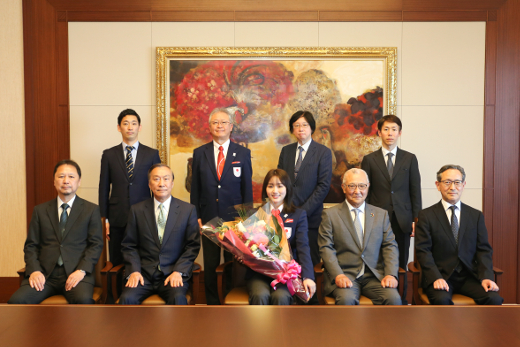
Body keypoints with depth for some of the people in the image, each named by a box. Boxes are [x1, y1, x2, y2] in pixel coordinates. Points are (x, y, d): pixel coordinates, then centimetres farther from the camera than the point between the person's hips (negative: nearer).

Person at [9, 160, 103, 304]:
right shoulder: (40, 210, 16)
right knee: (17, 301, -25)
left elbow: (96, 245, 3)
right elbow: (31, 245, 12)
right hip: (45, 274, 2)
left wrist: (81, 270, -12)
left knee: (83, 300, -33)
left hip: (75, 273, -2)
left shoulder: (91, 210, 9)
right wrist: (34, 270, -6)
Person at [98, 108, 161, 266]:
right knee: (117, 264, 7)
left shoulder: (152, 154, 5)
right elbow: (104, 188, 7)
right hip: (117, 219, 1)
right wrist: (104, 219, 2)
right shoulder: (109, 155, 7)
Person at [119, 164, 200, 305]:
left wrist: (178, 272, -9)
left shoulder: (188, 210, 5)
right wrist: (134, 271, -6)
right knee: (127, 298, -27)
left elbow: (193, 246, 4)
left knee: (178, 298, -31)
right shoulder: (137, 210, 9)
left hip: (173, 273, -1)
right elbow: (129, 246, 10)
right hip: (144, 273, 1)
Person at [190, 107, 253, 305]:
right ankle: (212, 303, 23)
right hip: (208, 219, 1)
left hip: (234, 218, -1)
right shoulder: (199, 153, 6)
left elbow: (247, 188, 4)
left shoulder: (243, 153, 3)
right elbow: (195, 188, 7)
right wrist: (196, 216, 2)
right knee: (210, 265, 9)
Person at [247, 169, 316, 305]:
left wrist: (308, 276, -18)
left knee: (281, 296, -30)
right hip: (259, 272, 1)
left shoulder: (299, 215, 10)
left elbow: (303, 247, -2)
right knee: (260, 295, -29)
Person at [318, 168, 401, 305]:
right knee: (346, 299, -33)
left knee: (394, 298, -26)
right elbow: (326, 248, -1)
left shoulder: (381, 214, 16)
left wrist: (391, 274, -7)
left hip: (375, 276, 3)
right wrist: (338, 275, -16)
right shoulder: (330, 215, 7)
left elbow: (390, 246, 10)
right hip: (345, 275, -2)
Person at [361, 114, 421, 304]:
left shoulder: (410, 159, 10)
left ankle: (402, 301, 17)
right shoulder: (369, 160, 7)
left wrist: (416, 219, 2)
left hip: (402, 220, 1)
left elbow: (415, 191, 8)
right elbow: (365, 191, 6)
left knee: (401, 263, 5)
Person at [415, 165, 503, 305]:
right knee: (442, 299, -33)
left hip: (469, 276, 3)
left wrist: (486, 277, -9)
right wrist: (436, 278, -18)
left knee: (494, 299, -23)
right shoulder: (426, 216, 4)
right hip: (440, 276, -3)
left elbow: (484, 250, 8)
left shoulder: (476, 216, 14)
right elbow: (423, 250, -4)